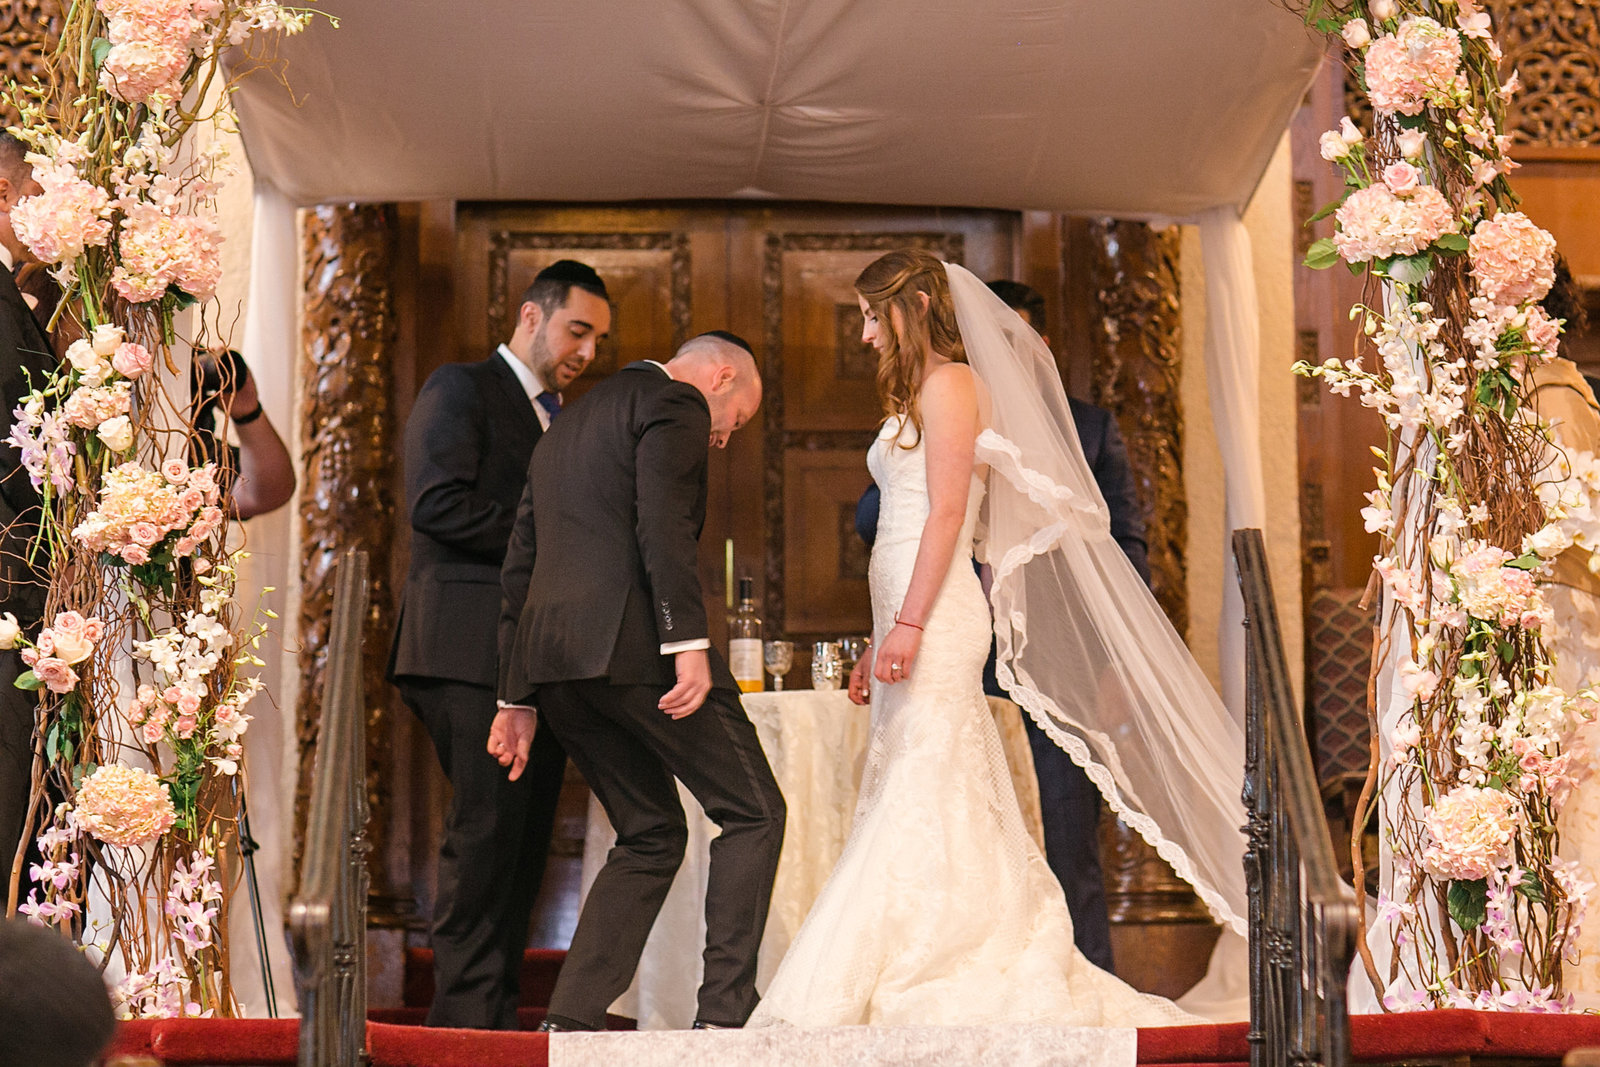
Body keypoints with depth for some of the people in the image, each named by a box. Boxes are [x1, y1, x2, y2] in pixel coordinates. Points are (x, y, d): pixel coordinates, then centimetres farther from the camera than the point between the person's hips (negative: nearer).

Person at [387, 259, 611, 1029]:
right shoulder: (460, 389, 1)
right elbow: (438, 504, -14)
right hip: (474, 646, -8)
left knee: (524, 839, 5)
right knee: (487, 829, -12)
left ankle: (496, 1010, 8)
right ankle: (468, 1011, -9)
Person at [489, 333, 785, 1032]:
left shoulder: (563, 430, 30)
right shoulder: (674, 403, 3)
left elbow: (520, 570, 27)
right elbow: (663, 524, -14)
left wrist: (517, 697, 25)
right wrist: (689, 641, -21)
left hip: (550, 659, 8)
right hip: (632, 643, -8)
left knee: (652, 836, 15)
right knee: (753, 813, 0)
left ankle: (570, 1019, 5)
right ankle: (723, 1012, -9)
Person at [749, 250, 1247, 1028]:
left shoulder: (949, 384, -4)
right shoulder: (918, 395, 23)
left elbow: (947, 513, -14)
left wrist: (908, 624, -21)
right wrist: (880, 643, 21)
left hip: (936, 619, -9)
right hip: (914, 623, 9)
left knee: (920, 803, -11)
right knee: (949, 813, 5)